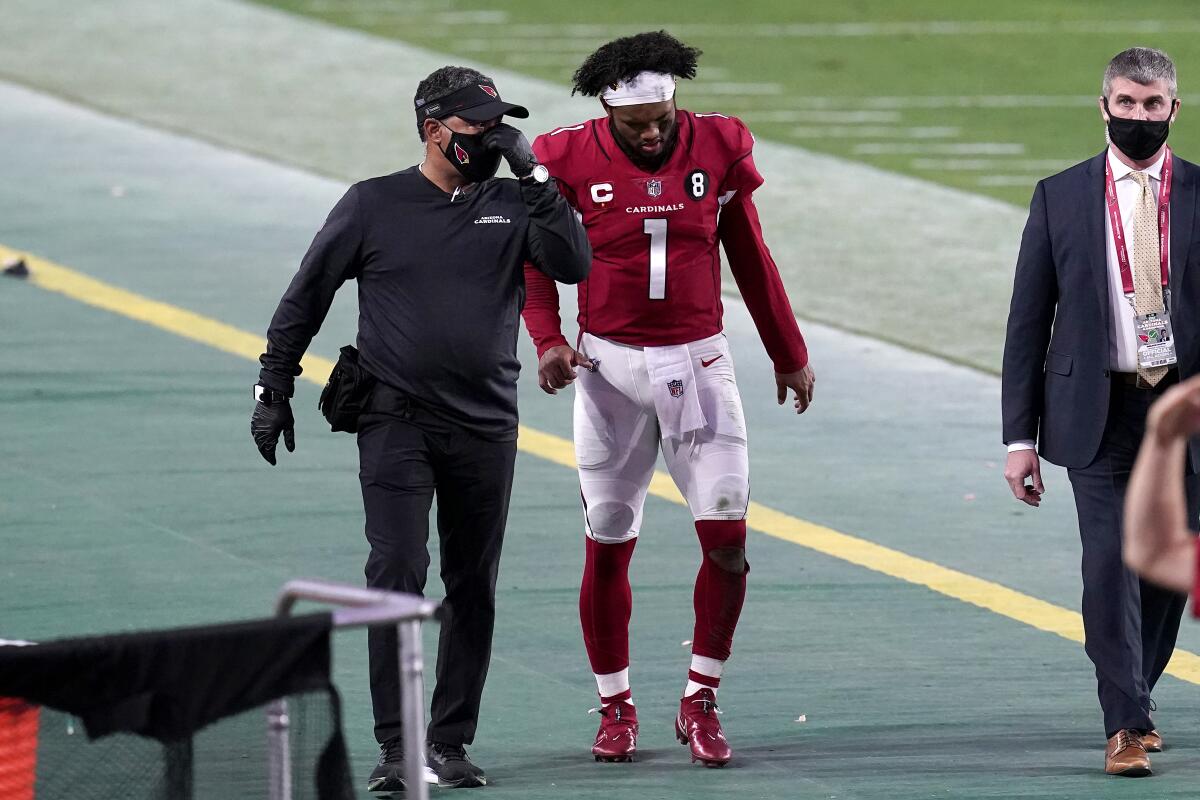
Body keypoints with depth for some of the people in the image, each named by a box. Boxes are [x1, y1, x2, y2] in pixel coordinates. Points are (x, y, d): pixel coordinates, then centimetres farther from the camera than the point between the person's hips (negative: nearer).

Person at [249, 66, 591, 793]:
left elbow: (574, 263, -10)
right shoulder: (373, 206, 1)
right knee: (397, 576, -12)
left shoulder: (512, 208, 6)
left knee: (474, 590, 6)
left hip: (486, 429, 3)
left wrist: (533, 174, -12)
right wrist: (274, 390, 7)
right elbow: (306, 297, 8)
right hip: (396, 424, -3)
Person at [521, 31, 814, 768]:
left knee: (727, 538, -7)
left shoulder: (718, 149, -2)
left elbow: (752, 260, 10)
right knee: (608, 547, 2)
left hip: (698, 362, 1)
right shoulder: (572, 161, -7)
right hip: (611, 366, -1)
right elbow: (537, 264, 3)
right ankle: (616, 708, 16)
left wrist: (790, 354, 17)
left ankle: (701, 701, 7)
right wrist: (548, 341, -14)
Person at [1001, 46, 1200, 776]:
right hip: (1098, 410, -1)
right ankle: (1127, 724, -6)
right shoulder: (1060, 198, 3)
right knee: (1111, 563, -10)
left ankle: (1134, 697, 28)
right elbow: (1028, 321, 4)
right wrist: (1020, 434, -1)